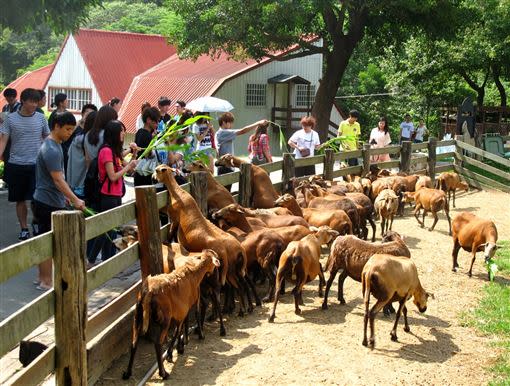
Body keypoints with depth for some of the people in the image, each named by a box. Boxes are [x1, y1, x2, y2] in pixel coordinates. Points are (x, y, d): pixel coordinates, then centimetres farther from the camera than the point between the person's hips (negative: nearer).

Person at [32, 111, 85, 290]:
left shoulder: (55, 145, 11)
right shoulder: (51, 150, -21)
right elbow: (58, 179, -26)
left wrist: (64, 196, 23)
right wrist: (75, 200, -30)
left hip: (52, 201, 10)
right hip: (48, 203, -10)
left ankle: (43, 277, 24)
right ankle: (46, 282, 5)